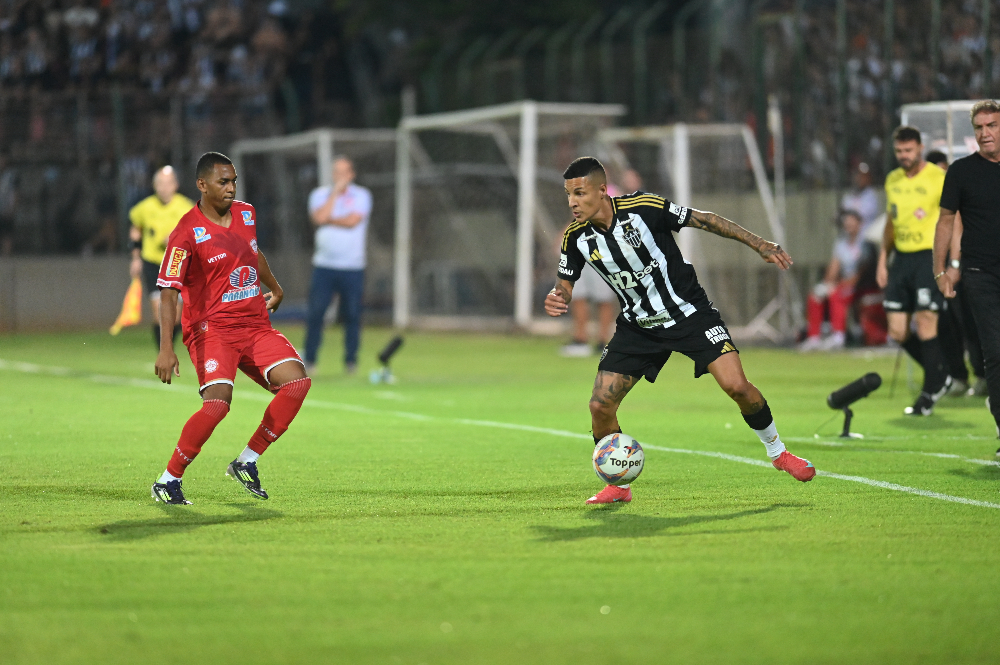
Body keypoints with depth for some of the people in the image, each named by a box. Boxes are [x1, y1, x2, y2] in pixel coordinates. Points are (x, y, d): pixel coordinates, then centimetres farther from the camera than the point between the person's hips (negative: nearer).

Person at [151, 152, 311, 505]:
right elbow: (168, 292, -17)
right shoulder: (187, 234, -13)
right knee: (218, 401, -27)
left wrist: (275, 289, 45)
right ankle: (168, 481, -11)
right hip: (211, 328, -7)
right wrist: (166, 349, -27)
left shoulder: (246, 214, 9)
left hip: (255, 325, 7)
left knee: (297, 380, -14)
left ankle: (246, 462, 0)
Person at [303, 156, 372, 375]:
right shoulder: (320, 194, 9)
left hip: (353, 268, -1)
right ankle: (309, 360, 2)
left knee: (352, 315, 0)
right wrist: (336, 191, -8)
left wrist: (329, 219, -5)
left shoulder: (361, 195, 3)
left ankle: (351, 360, 10)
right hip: (324, 266, 1)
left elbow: (353, 221, -13)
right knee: (315, 313, -5)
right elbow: (320, 217, -11)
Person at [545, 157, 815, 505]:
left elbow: (704, 220, -10)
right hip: (638, 326, 4)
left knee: (737, 386, -17)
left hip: (689, 312, -3)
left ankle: (778, 452, 10)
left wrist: (759, 244, -8)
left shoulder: (644, 208, -21)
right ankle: (618, 484, 13)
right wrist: (556, 300, -21)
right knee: (600, 405, -9)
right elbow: (565, 284, 4)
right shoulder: (576, 237, -10)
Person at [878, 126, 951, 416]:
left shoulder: (939, 178, -7)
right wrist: (882, 260, 18)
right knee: (898, 332, 2)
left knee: (926, 324, -11)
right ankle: (940, 377, 22)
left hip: (930, 256, -6)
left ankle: (929, 394, 0)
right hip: (901, 259, 6)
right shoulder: (892, 180, 12)